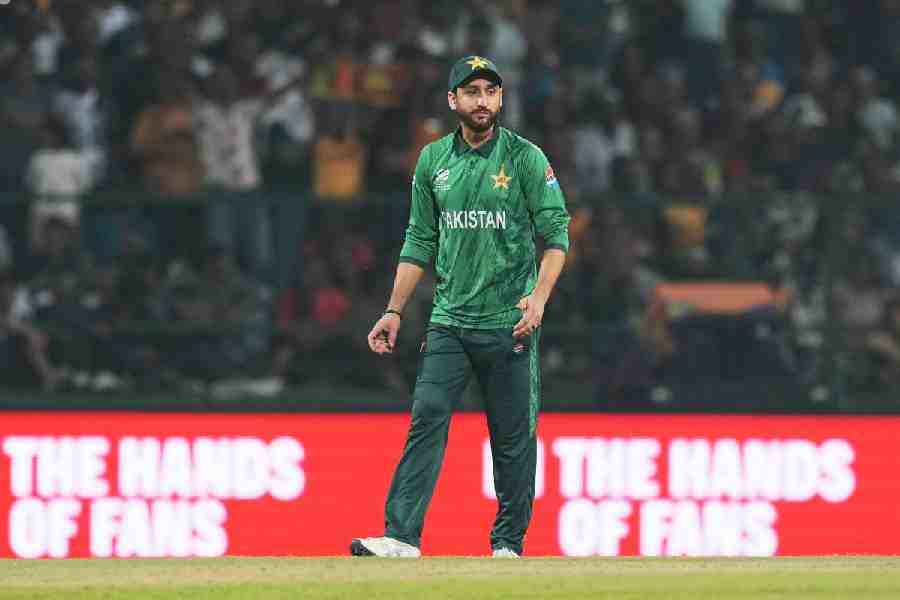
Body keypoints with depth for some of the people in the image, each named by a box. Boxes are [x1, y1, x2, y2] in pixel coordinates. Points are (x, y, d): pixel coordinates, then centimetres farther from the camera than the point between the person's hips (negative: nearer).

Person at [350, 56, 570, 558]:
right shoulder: (434, 160, 10)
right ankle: (402, 536, -14)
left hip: (510, 323, -3)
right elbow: (420, 242, 16)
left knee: (513, 435, 2)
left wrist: (539, 296, -19)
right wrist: (394, 311, 12)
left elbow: (556, 234, -5)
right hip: (449, 322, 3)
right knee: (427, 419, -8)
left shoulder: (526, 158, -2)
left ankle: (509, 541, 12)